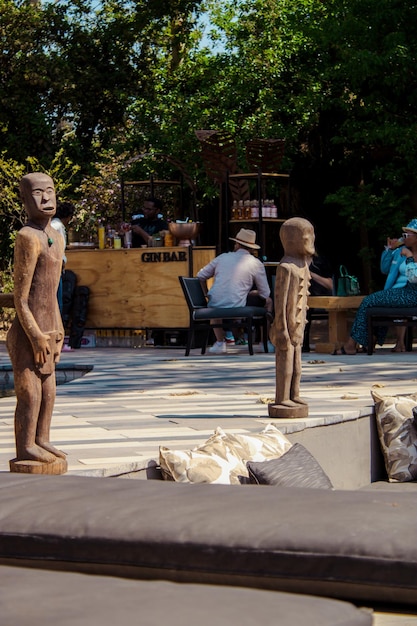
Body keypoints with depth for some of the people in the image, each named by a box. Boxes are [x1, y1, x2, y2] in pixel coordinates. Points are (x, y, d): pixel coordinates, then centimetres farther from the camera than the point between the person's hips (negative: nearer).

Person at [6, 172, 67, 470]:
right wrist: (37, 337, -19)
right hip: (28, 334, -9)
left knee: (49, 392, 15)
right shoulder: (28, 237, -15)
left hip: (46, 333, 9)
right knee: (30, 393, -4)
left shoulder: (56, 238, 14)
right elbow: (21, 297, -17)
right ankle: (25, 447, 4)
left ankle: (42, 440, 26)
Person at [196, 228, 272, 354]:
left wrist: (207, 295, 27)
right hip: (236, 308, -3)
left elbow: (200, 276, 16)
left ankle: (220, 342, 32)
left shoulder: (223, 257, 11)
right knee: (268, 301, 20)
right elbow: (265, 293, 6)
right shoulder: (256, 263, 3)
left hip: (214, 306, 3)